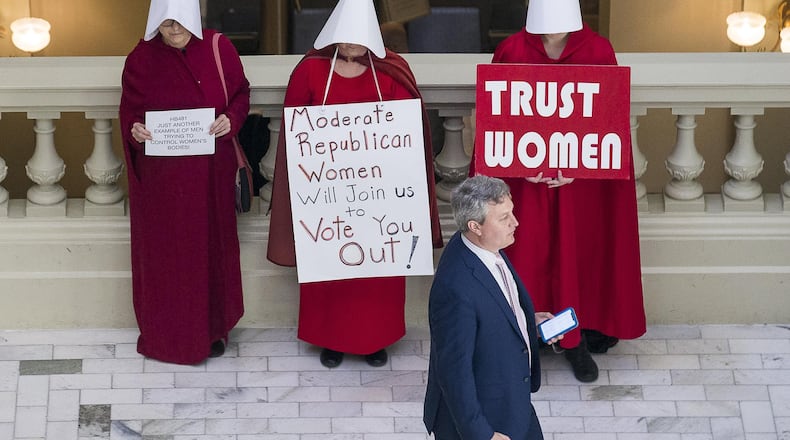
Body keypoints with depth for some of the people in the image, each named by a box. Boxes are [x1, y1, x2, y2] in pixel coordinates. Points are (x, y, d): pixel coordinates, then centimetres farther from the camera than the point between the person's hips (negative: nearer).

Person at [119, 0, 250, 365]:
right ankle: (164, 332, 18)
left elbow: (240, 93, 5)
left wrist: (231, 119, -15)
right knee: (163, 252, 5)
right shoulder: (141, 58, -6)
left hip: (210, 173, 1)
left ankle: (212, 328, 25)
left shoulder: (218, 48, -3)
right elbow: (129, 110, 0)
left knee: (211, 247, 11)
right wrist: (134, 129, -22)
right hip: (160, 175, -1)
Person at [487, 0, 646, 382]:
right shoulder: (512, 51, -5)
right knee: (526, 256, 3)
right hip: (525, 177, 0)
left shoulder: (597, 51, -7)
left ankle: (577, 339, 21)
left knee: (578, 254, 7)